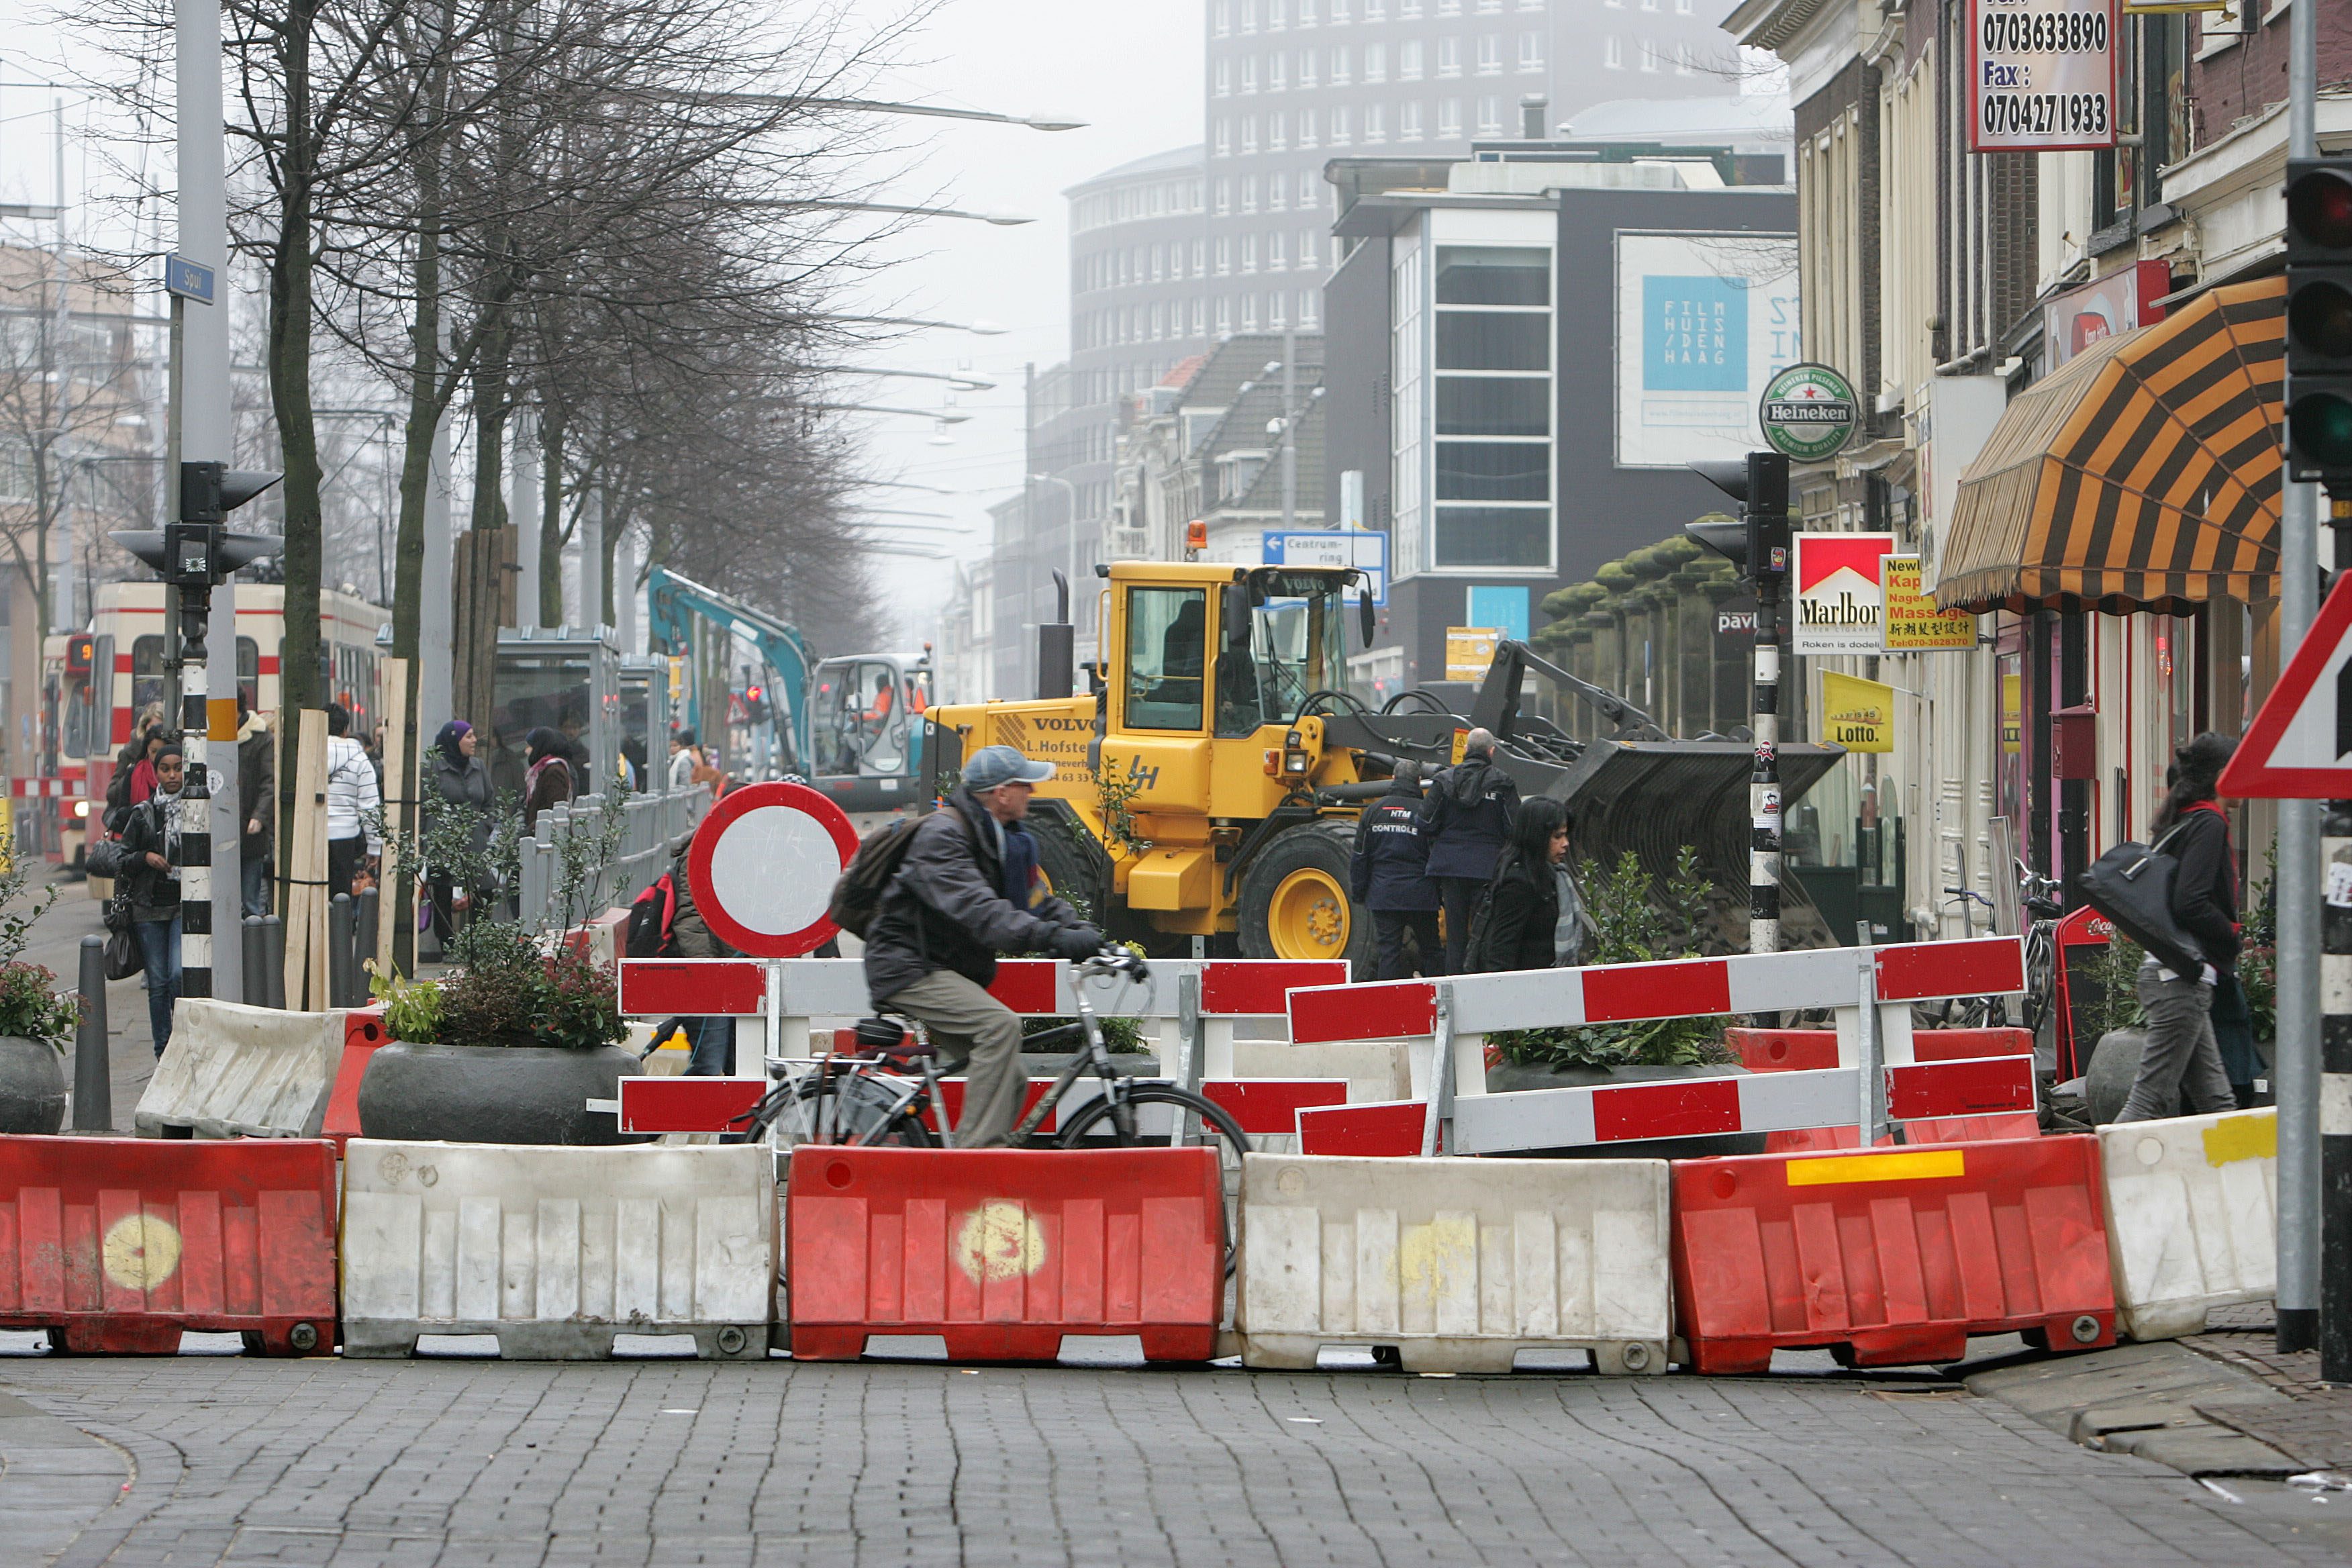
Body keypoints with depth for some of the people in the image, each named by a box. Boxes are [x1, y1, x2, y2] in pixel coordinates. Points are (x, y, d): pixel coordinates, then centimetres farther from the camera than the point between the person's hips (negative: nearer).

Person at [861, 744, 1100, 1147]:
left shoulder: (1005, 840, 10)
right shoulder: (942, 835, -20)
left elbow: (1036, 900, 5)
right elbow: (977, 910, -34)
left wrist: (1087, 937, -15)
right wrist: (1054, 937, -44)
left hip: (950, 970, 10)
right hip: (907, 967, -10)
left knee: (1010, 1082, 4)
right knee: (1001, 1025, -29)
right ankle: (979, 1150, -31)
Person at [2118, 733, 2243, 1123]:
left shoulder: (2178, 822, 15)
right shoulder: (2208, 823, -12)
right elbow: (2191, 905, -22)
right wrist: (2232, 935, -7)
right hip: (2186, 978, -10)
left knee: (2216, 1100, 11)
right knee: (2150, 1095, -9)